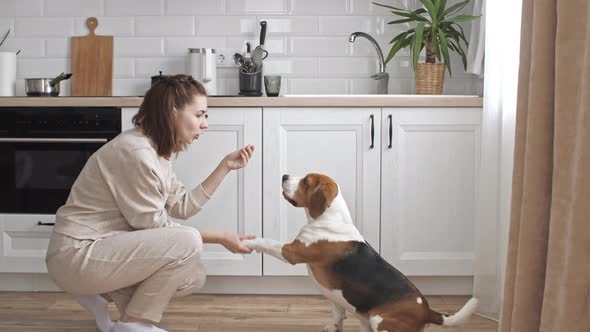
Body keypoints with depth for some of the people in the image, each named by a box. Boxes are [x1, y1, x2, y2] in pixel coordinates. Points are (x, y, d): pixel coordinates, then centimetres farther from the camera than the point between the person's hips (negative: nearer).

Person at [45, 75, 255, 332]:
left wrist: (225, 167, 4)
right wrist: (220, 238, -13)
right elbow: (154, 225, -17)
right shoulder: (136, 152, -22)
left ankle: (101, 293, 13)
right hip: (77, 256, -10)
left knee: (193, 277, 4)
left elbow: (183, 206, 7)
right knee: (187, 243, -23)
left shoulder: (159, 150, 9)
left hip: (106, 247, 10)